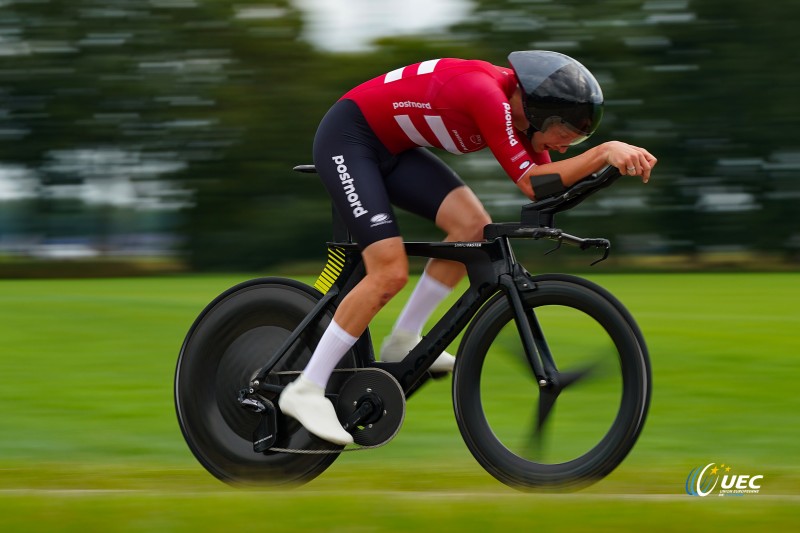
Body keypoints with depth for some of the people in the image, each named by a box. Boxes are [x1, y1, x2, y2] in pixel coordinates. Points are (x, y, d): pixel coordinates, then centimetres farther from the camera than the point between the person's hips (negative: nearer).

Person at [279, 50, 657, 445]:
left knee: (474, 227, -9)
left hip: (393, 148, 9)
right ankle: (305, 390, -10)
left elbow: (549, 185, -7)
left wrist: (619, 156, -20)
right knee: (390, 272, -18)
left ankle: (403, 342, 3)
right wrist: (604, 152, -37)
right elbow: (532, 184, -31)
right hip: (347, 138, -9)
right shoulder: (487, 93, -30)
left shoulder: (519, 104, -4)